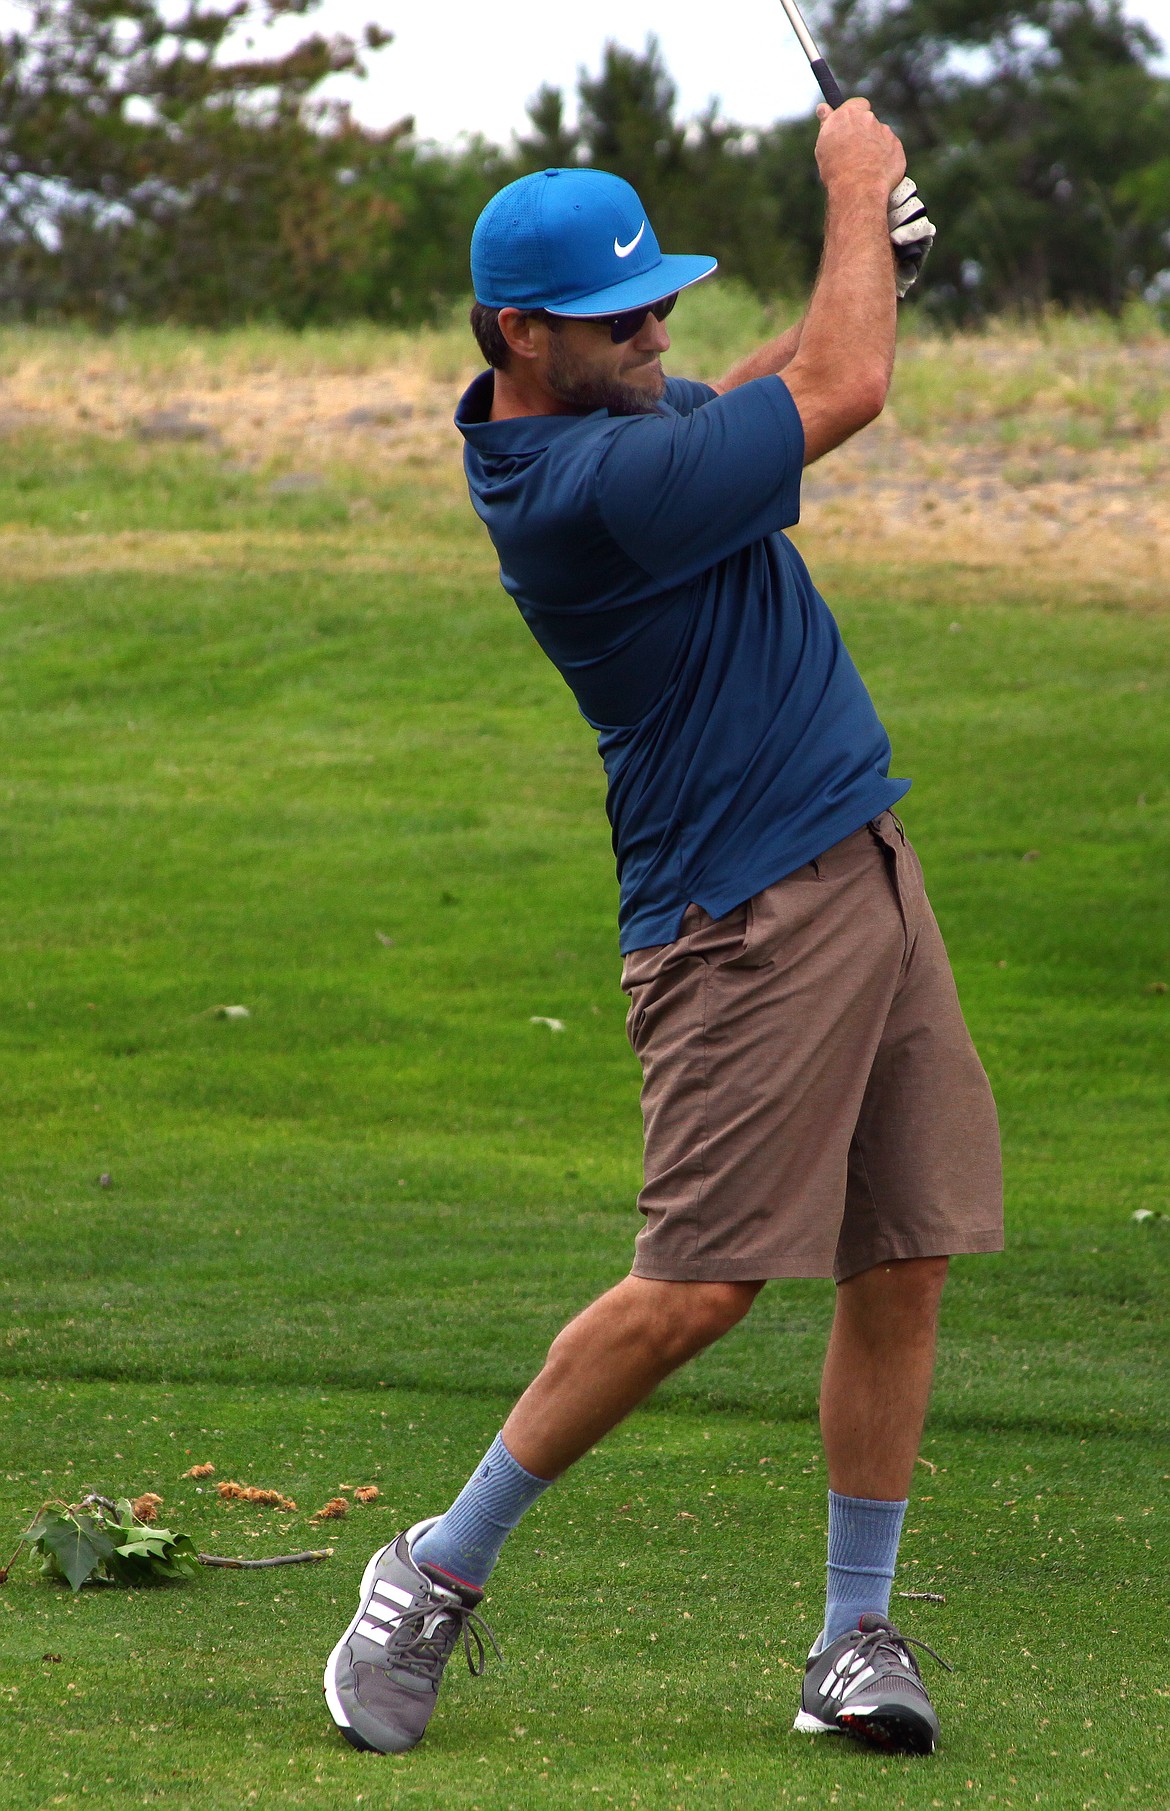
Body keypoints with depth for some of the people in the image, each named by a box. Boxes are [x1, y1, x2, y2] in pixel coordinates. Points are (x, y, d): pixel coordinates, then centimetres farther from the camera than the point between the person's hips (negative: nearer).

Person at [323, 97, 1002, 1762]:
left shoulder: (609, 412, 7)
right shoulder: (586, 489, -22)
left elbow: (770, 388, 28)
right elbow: (844, 394, -14)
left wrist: (871, 259, 8)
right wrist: (858, 191, 1)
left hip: (867, 869, 9)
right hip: (747, 918, -9)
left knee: (902, 1266, 4)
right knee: (700, 1284, -13)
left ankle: (859, 1632, 11)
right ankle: (442, 1571, 2)